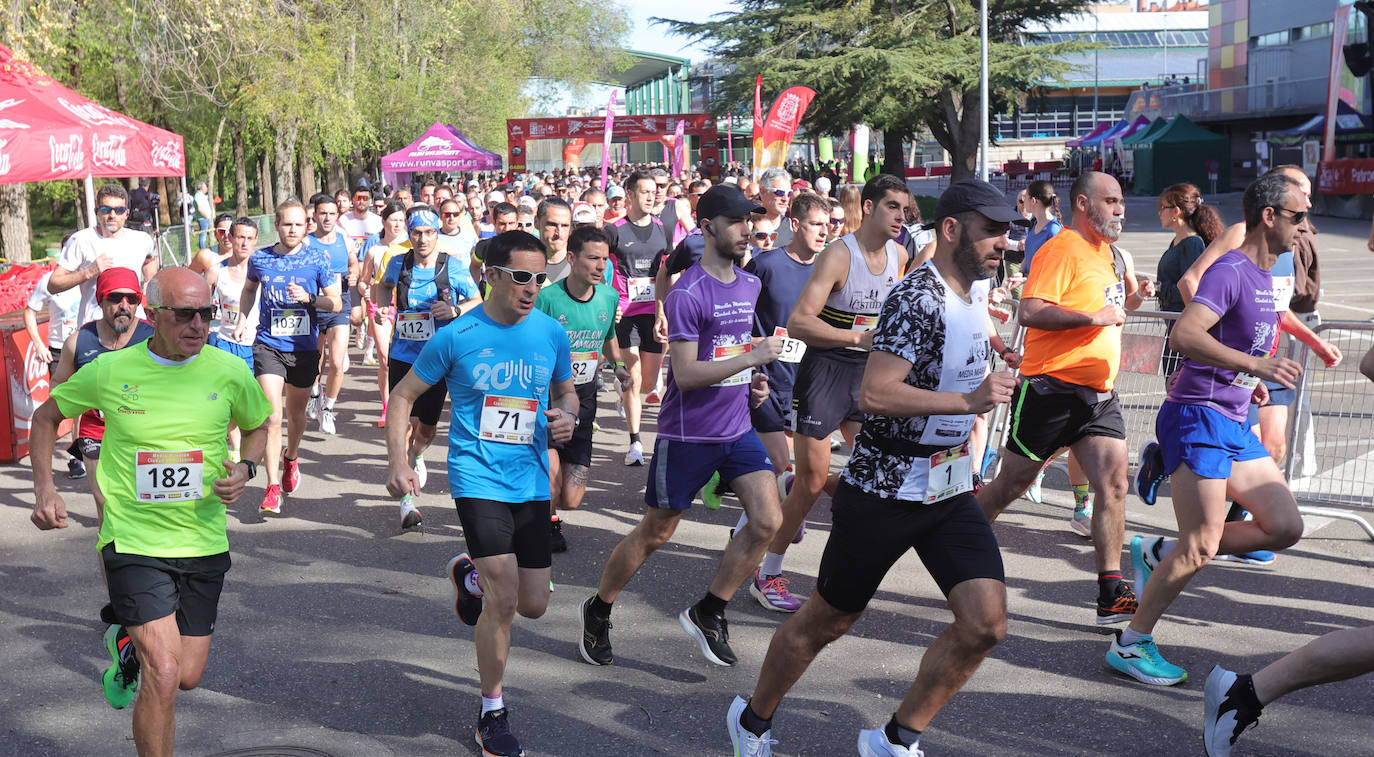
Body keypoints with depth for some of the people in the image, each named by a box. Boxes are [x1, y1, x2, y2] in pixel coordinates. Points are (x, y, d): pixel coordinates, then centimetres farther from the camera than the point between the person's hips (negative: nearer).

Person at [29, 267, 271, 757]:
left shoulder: (229, 372, -5)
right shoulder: (109, 371, -8)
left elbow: (258, 425, 14)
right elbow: (47, 416, 10)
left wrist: (244, 469, -6)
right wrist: (44, 488, -1)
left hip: (203, 543, 3)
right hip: (134, 542, -3)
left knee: (188, 678, 12)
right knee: (164, 677, -15)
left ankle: (127, 645, 45)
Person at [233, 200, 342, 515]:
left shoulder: (317, 258, -4)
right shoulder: (259, 259, 0)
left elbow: (336, 303, -2)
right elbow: (249, 289, 21)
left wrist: (308, 298, -19)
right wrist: (242, 320, 8)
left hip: (304, 347, 1)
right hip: (268, 345, -1)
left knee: (296, 413, 17)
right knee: (273, 416, -13)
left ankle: (290, 459, 47)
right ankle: (273, 487, -9)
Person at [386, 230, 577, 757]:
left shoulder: (551, 333, 2)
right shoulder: (457, 336, -8)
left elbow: (567, 392, 18)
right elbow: (404, 395, 1)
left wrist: (566, 417, -6)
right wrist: (398, 461, -11)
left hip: (531, 481, 4)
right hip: (478, 478, -4)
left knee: (533, 605, 9)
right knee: (504, 599, -15)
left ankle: (472, 576, 43)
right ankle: (492, 713, 7)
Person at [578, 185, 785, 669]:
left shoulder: (749, 285, 9)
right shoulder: (687, 294, -16)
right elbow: (686, 375, -21)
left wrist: (753, 383, 8)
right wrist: (751, 358, -24)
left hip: (738, 427, 7)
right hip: (688, 434, -7)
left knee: (767, 521, -5)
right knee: (655, 534, 5)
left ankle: (708, 612, 12)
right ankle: (597, 610, 27)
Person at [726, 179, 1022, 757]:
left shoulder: (977, 289, 9)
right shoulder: (918, 298, -20)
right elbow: (876, 395, -29)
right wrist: (969, 401, -29)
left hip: (950, 489, 8)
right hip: (885, 487, -7)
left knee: (986, 623, -5)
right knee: (826, 621, 8)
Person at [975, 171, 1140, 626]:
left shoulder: (1106, 252, 18)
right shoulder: (1061, 250, -11)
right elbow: (1029, 312, -23)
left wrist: (1128, 297, 18)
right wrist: (1094, 317, -23)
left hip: (1098, 393, 8)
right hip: (1052, 387, -7)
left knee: (1113, 482, -7)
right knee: (1011, 484, 4)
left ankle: (1111, 595, -5)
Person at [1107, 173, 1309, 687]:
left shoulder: (1263, 275, 16)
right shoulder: (1230, 270, -14)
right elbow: (1184, 335, -29)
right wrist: (1254, 364, -35)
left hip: (1233, 423, 9)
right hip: (1196, 418, -9)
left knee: (1286, 527, 5)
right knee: (1202, 547, -10)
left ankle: (1160, 554, 14)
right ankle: (1131, 646, 3)